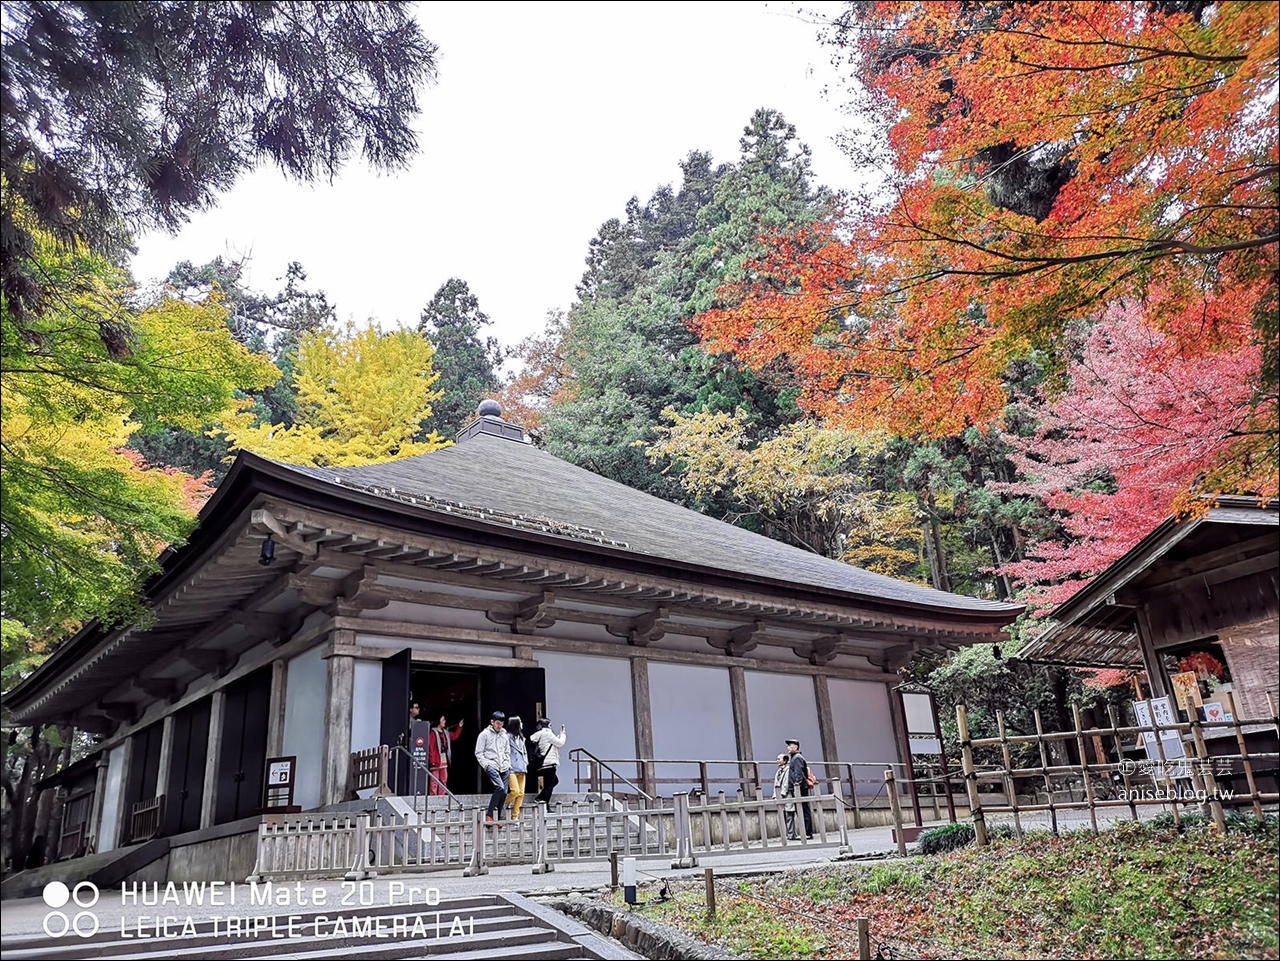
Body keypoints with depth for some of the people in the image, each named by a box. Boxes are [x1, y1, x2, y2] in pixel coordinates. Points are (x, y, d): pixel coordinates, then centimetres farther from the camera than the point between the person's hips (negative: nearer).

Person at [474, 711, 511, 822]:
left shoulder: (504, 736, 19)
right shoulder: (484, 734, 3)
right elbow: (478, 753, 0)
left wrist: (508, 765, 10)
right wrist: (486, 765, -10)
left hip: (504, 768, 6)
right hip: (491, 766, -6)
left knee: (504, 792, -1)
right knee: (500, 787, -23)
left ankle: (496, 818, 8)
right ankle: (489, 815, -16)